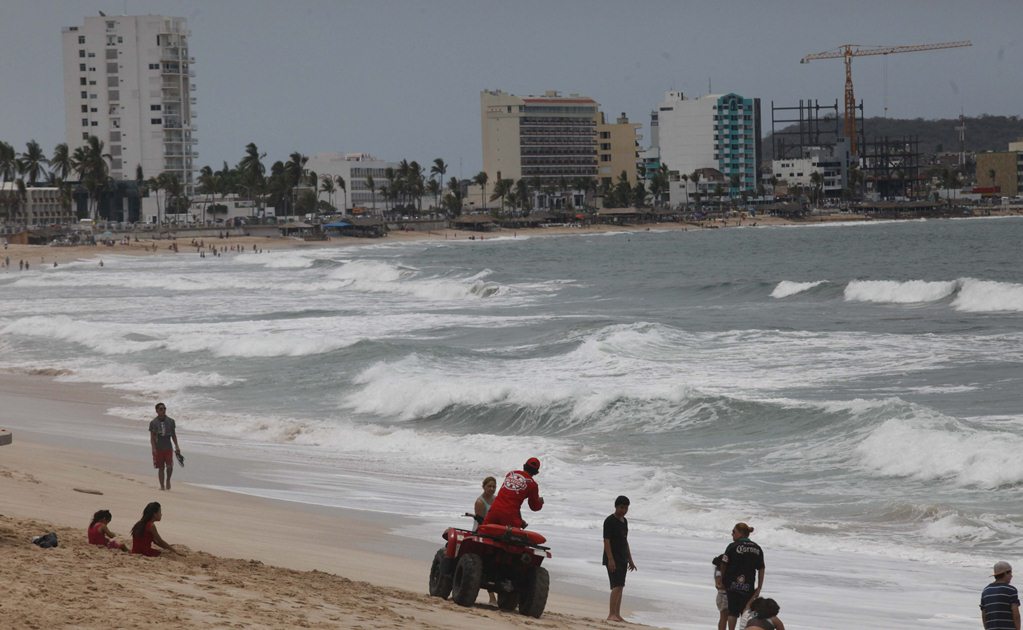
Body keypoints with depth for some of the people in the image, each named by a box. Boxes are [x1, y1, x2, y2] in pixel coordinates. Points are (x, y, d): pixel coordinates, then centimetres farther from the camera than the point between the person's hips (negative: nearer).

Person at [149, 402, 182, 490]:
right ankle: (162, 485, 15)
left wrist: (176, 446, 6)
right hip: (158, 449, -1)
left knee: (170, 467, -11)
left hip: (168, 448, 1)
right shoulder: (153, 423, -3)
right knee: (161, 468, 4)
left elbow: (173, 435, 11)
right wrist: (153, 449, -13)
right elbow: (152, 437, -3)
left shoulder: (171, 421, 4)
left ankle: (168, 480, 17)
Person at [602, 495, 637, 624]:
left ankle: (617, 615, 15)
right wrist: (610, 559, -22)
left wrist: (630, 559, 21)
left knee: (620, 587, 10)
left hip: (622, 559, 9)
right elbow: (606, 541, -16)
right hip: (613, 559, -9)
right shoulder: (610, 521, -11)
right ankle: (611, 614, -18)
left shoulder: (624, 521, 15)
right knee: (617, 586, -17)